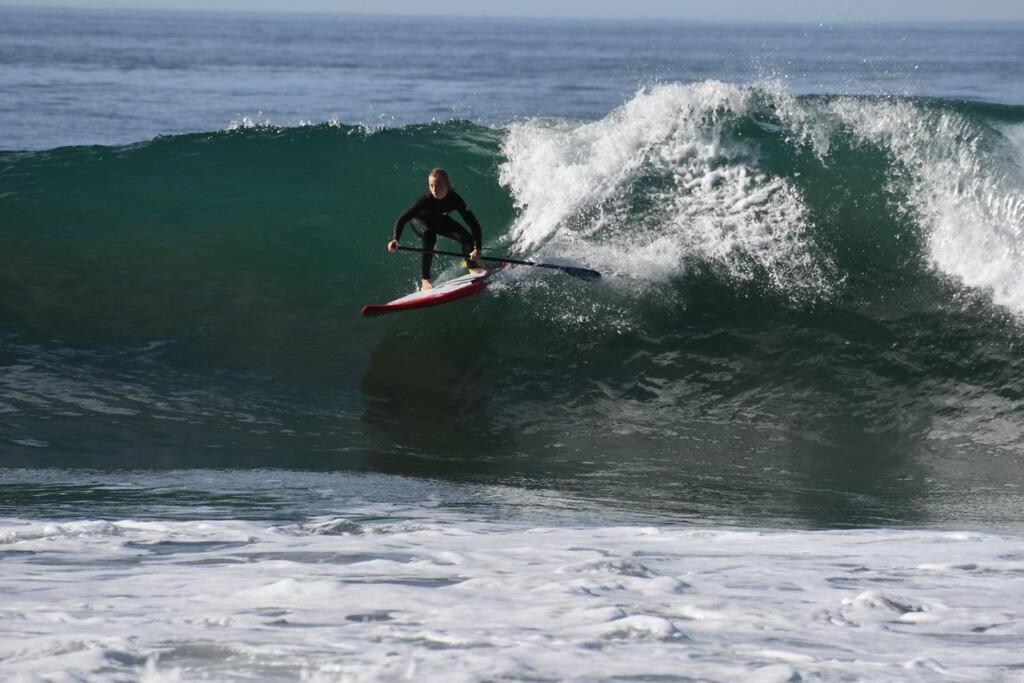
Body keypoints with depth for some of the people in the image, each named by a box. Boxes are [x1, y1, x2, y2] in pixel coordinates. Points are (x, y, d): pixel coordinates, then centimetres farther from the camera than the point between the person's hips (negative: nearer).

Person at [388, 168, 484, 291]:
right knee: (429, 236, -34)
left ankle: (472, 268, 20)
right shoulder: (426, 199, -40)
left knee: (465, 237, -12)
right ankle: (425, 280, -25)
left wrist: (477, 248, -43)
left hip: (439, 220, 3)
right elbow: (402, 219, -40)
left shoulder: (454, 199, -34)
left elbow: (474, 223, -32)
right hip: (420, 220, -3)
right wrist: (395, 239, -57)